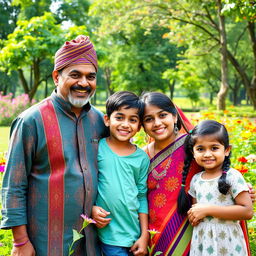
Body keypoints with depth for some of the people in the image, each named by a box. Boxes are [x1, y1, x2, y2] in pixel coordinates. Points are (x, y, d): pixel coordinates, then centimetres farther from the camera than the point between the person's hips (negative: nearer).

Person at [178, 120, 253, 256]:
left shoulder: (233, 176, -13)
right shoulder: (195, 180, 3)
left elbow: (247, 211, -19)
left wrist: (208, 209, -20)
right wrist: (193, 216, -9)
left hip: (227, 243, -4)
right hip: (201, 241, 5)